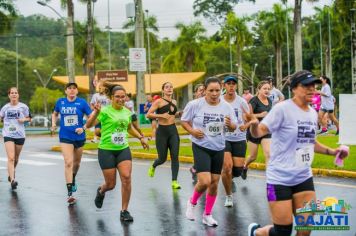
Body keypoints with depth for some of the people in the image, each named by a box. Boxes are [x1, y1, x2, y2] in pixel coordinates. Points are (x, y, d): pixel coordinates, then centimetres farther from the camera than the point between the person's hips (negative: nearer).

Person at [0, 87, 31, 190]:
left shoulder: (23, 107, -1)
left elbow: (29, 118, 10)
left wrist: (24, 119, -10)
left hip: (20, 135, 1)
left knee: (16, 158, 16)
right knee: (11, 158, -15)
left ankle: (11, 173, 43)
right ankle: (12, 180, -19)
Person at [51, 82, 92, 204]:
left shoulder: (82, 102, -6)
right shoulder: (60, 102, 0)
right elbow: (55, 113, 21)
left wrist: (84, 128, -18)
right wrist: (53, 123, 5)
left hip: (79, 137, 1)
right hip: (65, 137, -1)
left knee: (76, 162, 19)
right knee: (68, 163, -15)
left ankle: (73, 180, 50)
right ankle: (70, 193, -17)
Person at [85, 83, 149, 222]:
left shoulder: (127, 112, 6)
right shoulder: (105, 111, -12)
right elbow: (89, 125, -24)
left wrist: (140, 137, 19)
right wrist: (96, 112, -39)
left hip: (123, 149, 4)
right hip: (106, 150, -4)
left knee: (126, 177, -14)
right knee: (111, 184, 2)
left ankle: (124, 211, -1)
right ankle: (101, 192, 41)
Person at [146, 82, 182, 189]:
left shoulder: (174, 102, 9)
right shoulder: (159, 101, -8)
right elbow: (148, 115, -13)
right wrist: (161, 115, -21)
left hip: (173, 130, 4)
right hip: (162, 131, -4)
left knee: (175, 156, -8)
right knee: (162, 158, 4)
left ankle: (174, 181, -6)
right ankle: (153, 166, 40)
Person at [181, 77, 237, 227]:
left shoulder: (226, 107, -4)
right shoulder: (195, 105, -12)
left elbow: (233, 127, 4)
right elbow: (184, 121, 1)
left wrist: (229, 124, -20)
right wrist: (192, 131, -18)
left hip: (218, 149, 4)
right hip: (201, 147, -4)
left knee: (214, 183, 8)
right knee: (204, 182, -16)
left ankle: (207, 215, 24)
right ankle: (192, 203, 15)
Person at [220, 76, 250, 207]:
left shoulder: (241, 102, -3)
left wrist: (246, 125, -20)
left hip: (239, 139, 1)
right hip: (223, 138, -1)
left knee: (238, 170, 0)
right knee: (227, 166, -17)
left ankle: (228, 178, 39)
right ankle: (229, 196, 4)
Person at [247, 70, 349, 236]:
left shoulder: (313, 113, 8)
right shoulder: (282, 109, -14)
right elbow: (259, 132, -19)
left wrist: (331, 151, 13)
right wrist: (254, 124, -41)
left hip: (304, 177, 7)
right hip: (280, 178, -6)